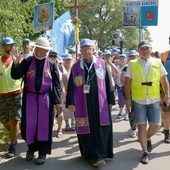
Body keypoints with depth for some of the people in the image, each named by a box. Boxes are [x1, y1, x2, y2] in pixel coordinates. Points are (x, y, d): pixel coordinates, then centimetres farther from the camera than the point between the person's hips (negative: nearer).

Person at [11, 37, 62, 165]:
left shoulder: (51, 64, -1)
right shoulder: (27, 62, 0)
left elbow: (57, 84, 1)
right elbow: (16, 76, -6)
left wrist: (57, 101, -1)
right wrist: (16, 63, -24)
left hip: (45, 98, -1)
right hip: (30, 97, 1)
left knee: (44, 125, 4)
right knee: (29, 124, 5)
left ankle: (43, 152, 18)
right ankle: (31, 146, 31)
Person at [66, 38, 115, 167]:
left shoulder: (102, 63, 5)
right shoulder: (76, 66, 6)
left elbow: (108, 83, 6)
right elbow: (71, 86, 4)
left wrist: (110, 100, 3)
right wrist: (70, 102, -4)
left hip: (100, 102, 0)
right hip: (83, 103, 0)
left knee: (101, 129, -2)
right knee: (86, 128, 6)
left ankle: (99, 155, 4)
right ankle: (89, 153, 21)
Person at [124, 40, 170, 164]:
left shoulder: (157, 62, 4)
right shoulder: (132, 64, 0)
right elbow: (127, 82, 1)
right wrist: (128, 98, -5)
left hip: (154, 100, 2)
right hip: (138, 100, -1)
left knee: (155, 126, 4)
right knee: (141, 126, 1)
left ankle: (147, 139, 38)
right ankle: (145, 152, 14)